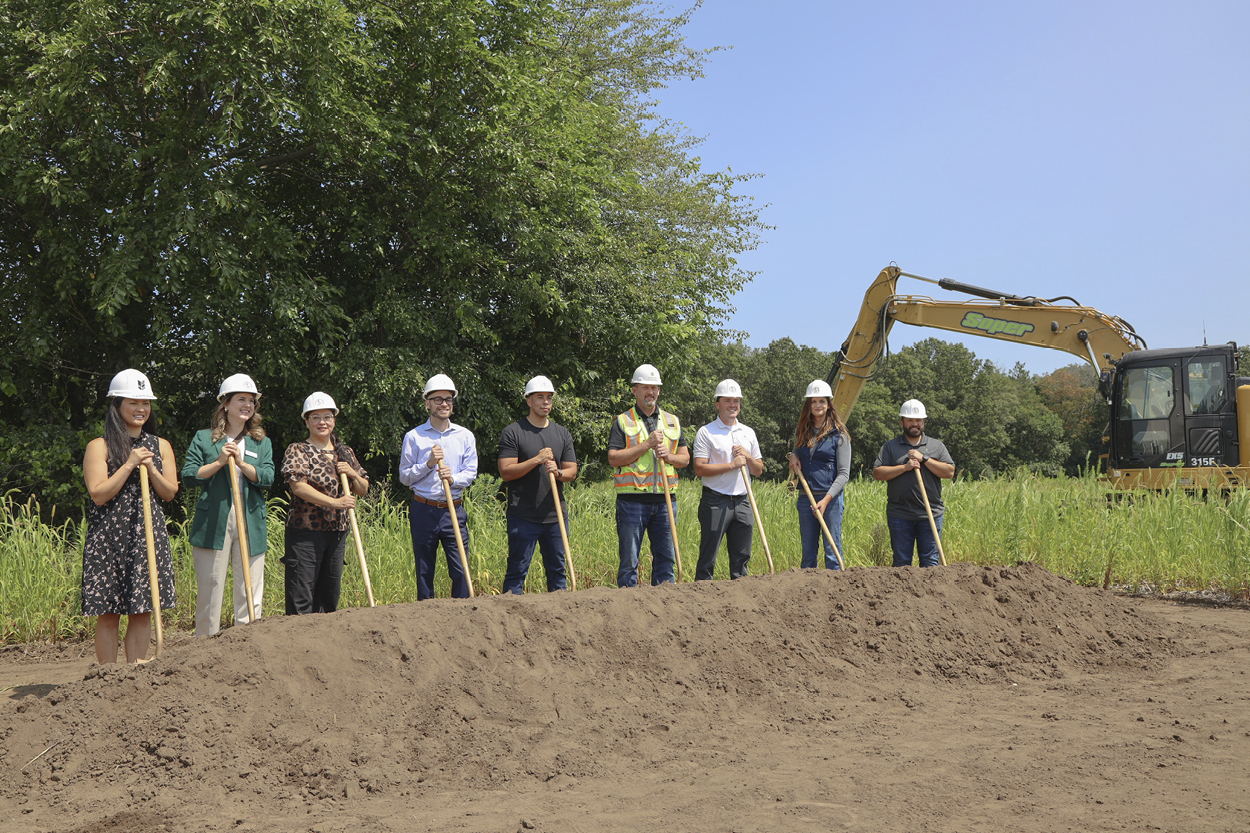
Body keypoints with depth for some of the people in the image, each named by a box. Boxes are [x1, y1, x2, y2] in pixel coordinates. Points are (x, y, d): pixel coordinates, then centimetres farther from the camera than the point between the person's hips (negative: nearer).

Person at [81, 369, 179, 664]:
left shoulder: (161, 446, 12)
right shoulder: (99, 447, -1)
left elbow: (170, 493, 7)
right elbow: (98, 494, -10)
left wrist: (150, 467, -8)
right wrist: (130, 464, -13)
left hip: (150, 536, 4)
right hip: (109, 538, -3)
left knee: (143, 611, 3)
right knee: (109, 612, -1)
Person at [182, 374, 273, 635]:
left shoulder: (262, 443, 15)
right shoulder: (203, 438, 9)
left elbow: (267, 478, 0)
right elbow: (188, 477, -1)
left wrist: (241, 463, -13)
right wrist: (219, 462, -11)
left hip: (251, 525, 2)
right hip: (213, 524, -2)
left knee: (250, 593, 2)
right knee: (209, 591, 0)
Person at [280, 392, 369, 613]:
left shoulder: (345, 453, 14)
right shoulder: (297, 450, -2)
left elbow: (363, 490, 17)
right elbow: (298, 486, -15)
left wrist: (353, 474, -5)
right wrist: (334, 503, -23)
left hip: (338, 530, 6)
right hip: (306, 530, -6)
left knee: (330, 593, 10)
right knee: (301, 596, -7)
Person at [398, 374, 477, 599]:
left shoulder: (465, 436, 8)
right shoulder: (413, 437, 3)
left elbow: (470, 472, 4)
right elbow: (404, 476, 2)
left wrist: (453, 478, -16)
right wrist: (428, 464, -13)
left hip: (454, 511, 1)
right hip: (423, 510, -1)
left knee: (461, 569, -4)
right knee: (424, 572, 5)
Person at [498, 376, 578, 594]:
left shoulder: (562, 433, 13)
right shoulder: (513, 432, -1)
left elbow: (572, 471, 11)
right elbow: (506, 471, -8)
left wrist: (558, 472, -11)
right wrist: (536, 460, -16)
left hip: (555, 515, 5)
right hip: (523, 516, -4)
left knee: (557, 570, 10)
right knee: (517, 571, -3)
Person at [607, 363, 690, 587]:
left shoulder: (672, 421, 16)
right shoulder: (622, 422, 3)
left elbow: (685, 458, 16)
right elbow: (613, 458, -8)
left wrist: (669, 456, -6)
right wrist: (647, 445, -14)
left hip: (665, 499, 4)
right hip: (632, 499, -4)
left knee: (666, 557, 7)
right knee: (629, 559, -1)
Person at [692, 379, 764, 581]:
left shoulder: (748, 433, 15)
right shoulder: (706, 432, -2)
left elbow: (758, 471, 16)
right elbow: (699, 468, -11)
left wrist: (747, 456, -4)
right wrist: (731, 465, -14)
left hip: (742, 502, 5)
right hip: (715, 501, -5)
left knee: (741, 559, 8)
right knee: (708, 558, -4)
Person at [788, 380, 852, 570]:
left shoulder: (839, 434, -3)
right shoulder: (801, 432, 11)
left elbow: (844, 474, -6)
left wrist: (826, 500, -17)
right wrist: (793, 457, 6)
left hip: (831, 498, -4)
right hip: (806, 498, 5)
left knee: (832, 552, -3)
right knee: (808, 553, 8)